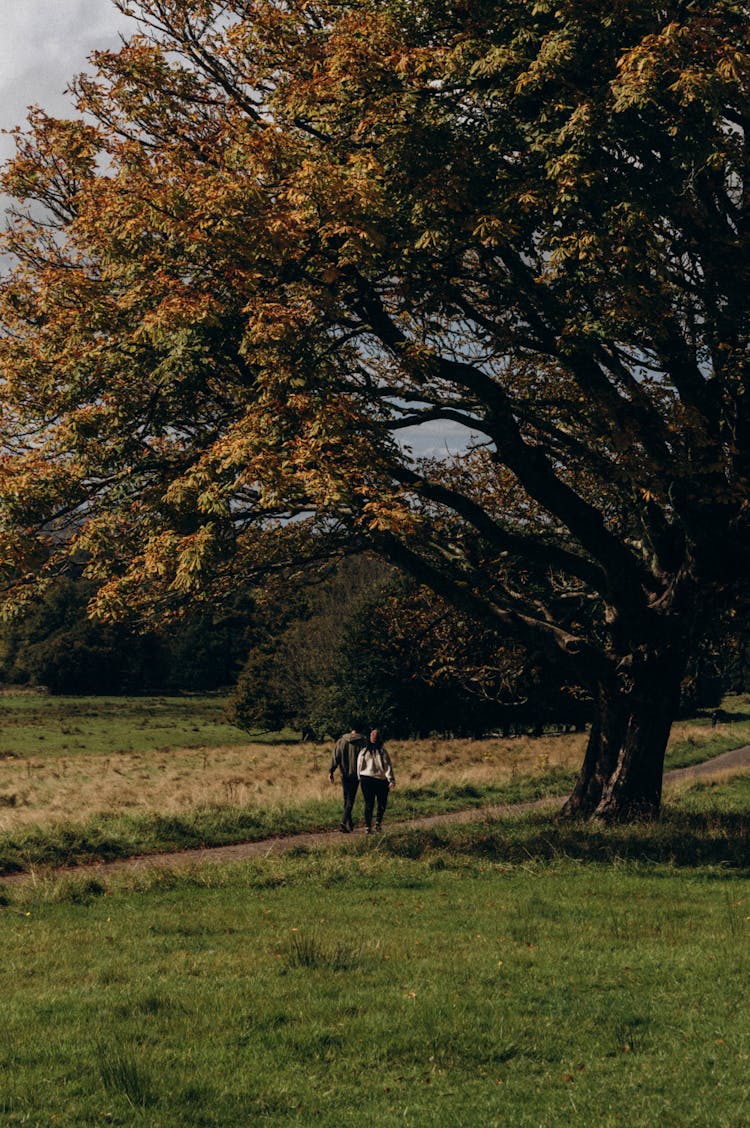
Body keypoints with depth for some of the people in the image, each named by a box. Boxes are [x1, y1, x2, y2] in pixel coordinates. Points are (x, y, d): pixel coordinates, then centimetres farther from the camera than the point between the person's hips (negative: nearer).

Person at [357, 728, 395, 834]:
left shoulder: (363, 752, 0)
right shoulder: (383, 752, -8)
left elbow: (359, 767, 7)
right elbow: (388, 766, -11)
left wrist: (360, 779, 20)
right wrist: (391, 781, -11)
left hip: (366, 780, 2)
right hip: (381, 780, -2)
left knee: (368, 804, 6)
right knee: (382, 803, 15)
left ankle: (368, 826, 0)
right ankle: (378, 822, 1)